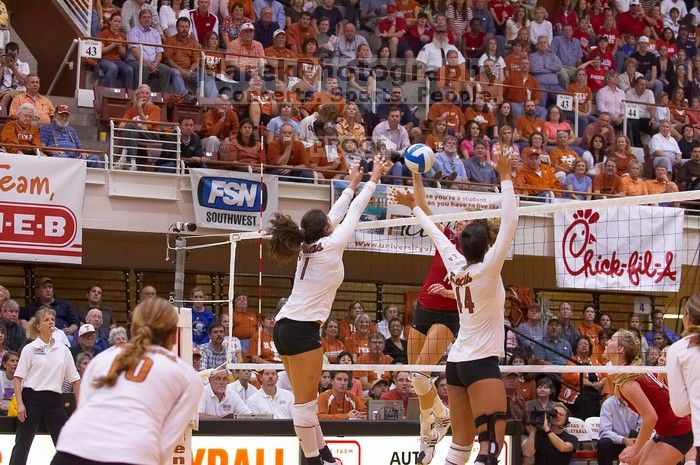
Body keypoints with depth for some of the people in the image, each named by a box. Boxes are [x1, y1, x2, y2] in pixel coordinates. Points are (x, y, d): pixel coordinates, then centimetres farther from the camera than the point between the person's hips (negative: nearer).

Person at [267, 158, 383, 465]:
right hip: (302, 330, -9)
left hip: (284, 326, 9)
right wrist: (373, 179, 15)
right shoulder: (330, 246, -8)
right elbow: (353, 213, 4)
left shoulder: (307, 248, 12)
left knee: (304, 399, 12)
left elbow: (336, 215, 26)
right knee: (305, 402, -6)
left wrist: (352, 185, 36)